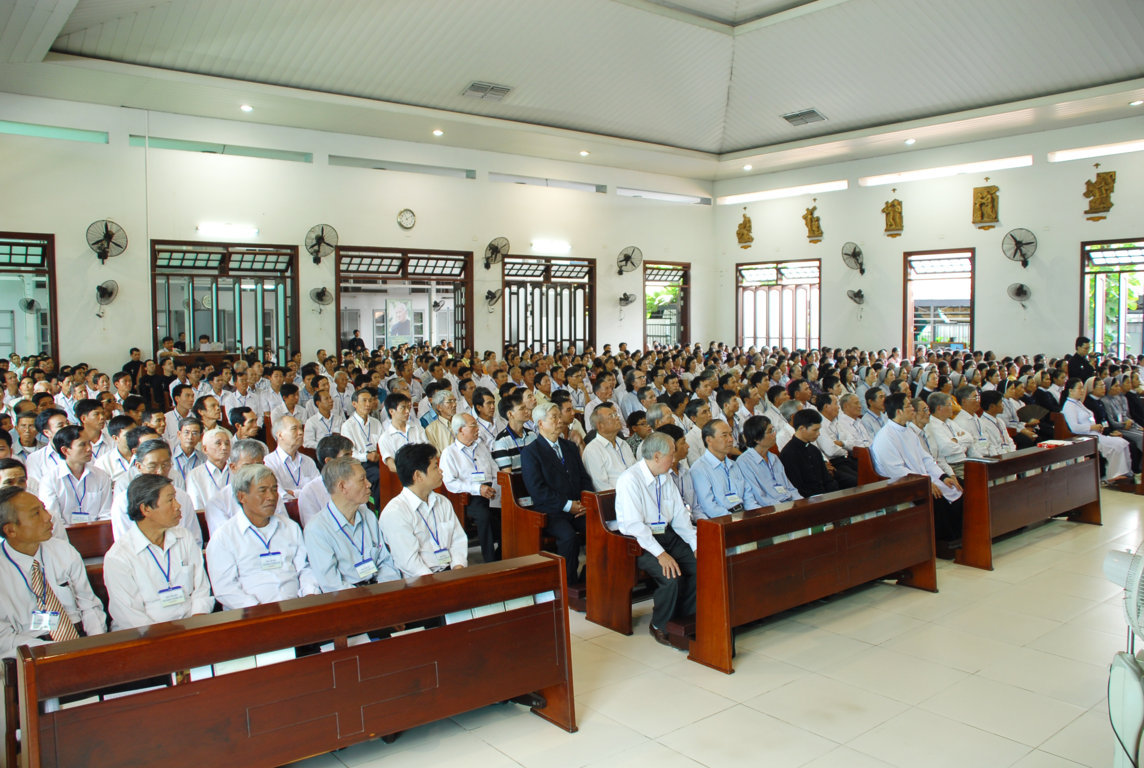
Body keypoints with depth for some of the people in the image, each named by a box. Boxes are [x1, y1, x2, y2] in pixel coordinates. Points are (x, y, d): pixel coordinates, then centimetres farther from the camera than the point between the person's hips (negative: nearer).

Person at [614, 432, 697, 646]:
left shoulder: (665, 478, 10)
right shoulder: (630, 479, -16)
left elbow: (680, 515, 11)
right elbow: (634, 525, -23)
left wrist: (696, 545, -1)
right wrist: (660, 554, -28)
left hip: (667, 535, 8)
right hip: (640, 542, -8)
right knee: (672, 577, -27)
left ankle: (683, 619, 6)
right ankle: (660, 626, -2)